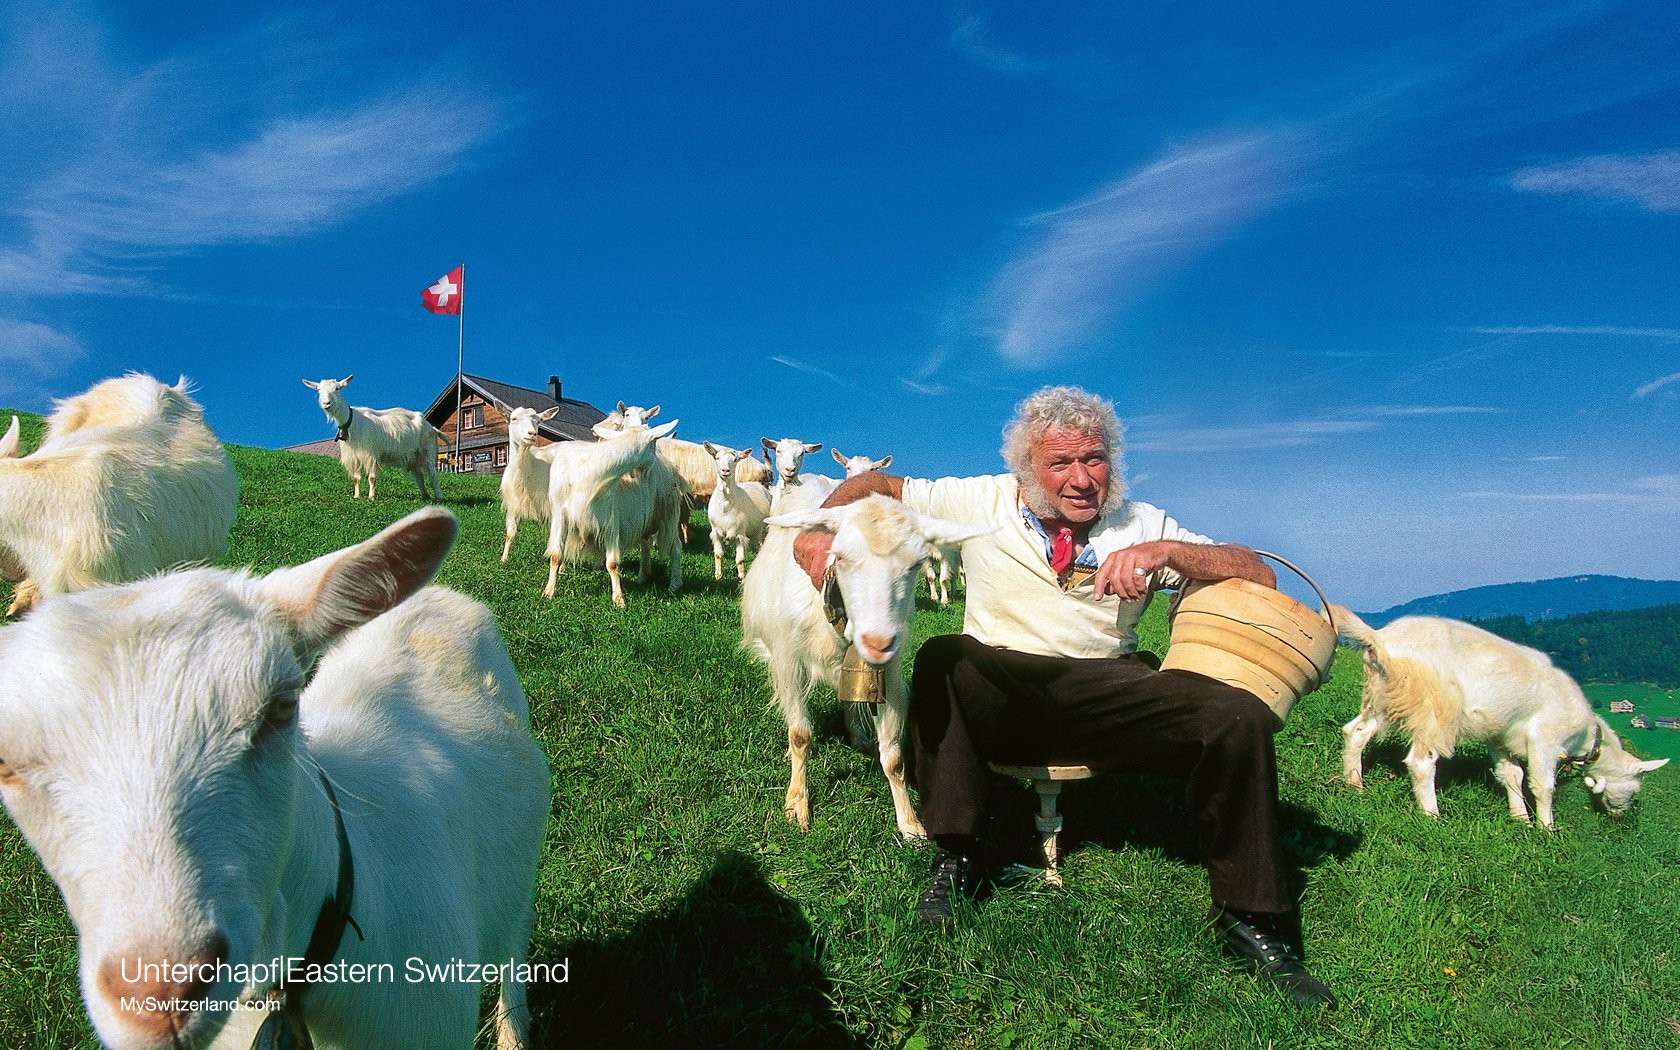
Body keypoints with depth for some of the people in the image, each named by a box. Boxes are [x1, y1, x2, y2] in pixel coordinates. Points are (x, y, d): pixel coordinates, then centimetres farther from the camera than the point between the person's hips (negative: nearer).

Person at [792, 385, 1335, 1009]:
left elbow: (1261, 577, 2)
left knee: (1240, 717, -22)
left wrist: (1166, 551, -16)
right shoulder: (983, 503, 7)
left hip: (1110, 692, 1)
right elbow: (875, 484, 13)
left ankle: (1248, 920, -5)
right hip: (998, 693, 0)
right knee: (943, 657, -32)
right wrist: (818, 531, -7)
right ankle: (955, 857, -19)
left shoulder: (1139, 525, 8)